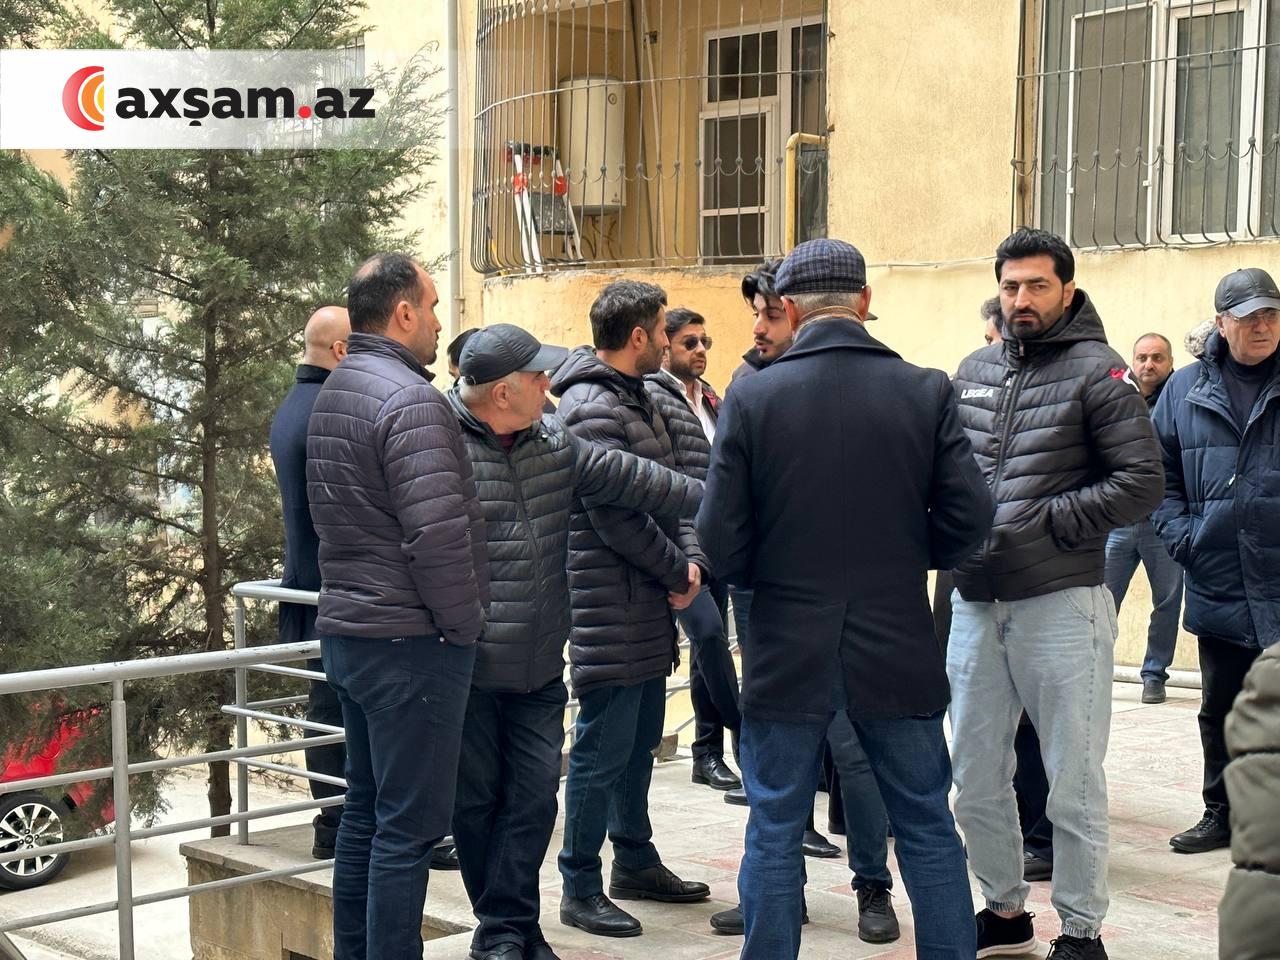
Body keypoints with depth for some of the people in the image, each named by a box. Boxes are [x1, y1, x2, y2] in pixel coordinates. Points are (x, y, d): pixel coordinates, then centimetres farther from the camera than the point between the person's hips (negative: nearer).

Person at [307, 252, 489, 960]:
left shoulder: (332, 394, 14)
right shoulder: (408, 400, -17)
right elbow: (437, 533, -24)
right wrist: (463, 623, -12)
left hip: (346, 629, 10)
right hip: (409, 640, -10)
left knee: (366, 813, 17)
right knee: (409, 827, -3)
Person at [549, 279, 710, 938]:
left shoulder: (636, 400, 15)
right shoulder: (592, 410, -17)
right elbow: (617, 518, -22)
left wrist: (691, 557, -3)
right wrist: (678, 572, -11)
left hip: (648, 611, 10)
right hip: (611, 616, -10)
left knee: (639, 742, 20)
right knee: (602, 750, -3)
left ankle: (635, 862, 33)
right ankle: (581, 890, 6)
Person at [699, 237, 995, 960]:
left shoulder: (753, 398, -8)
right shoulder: (926, 392, -5)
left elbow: (721, 541, -9)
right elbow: (970, 516, -6)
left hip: (787, 650, -1)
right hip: (899, 649, 1)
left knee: (775, 834, 9)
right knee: (929, 831, 13)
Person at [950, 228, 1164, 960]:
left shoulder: (1097, 373, -5)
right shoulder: (975, 371, 12)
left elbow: (1143, 483, -11)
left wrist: (1045, 522, -15)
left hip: (1060, 603, -6)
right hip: (976, 602, 6)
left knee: (1074, 782, 2)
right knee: (977, 777, 12)